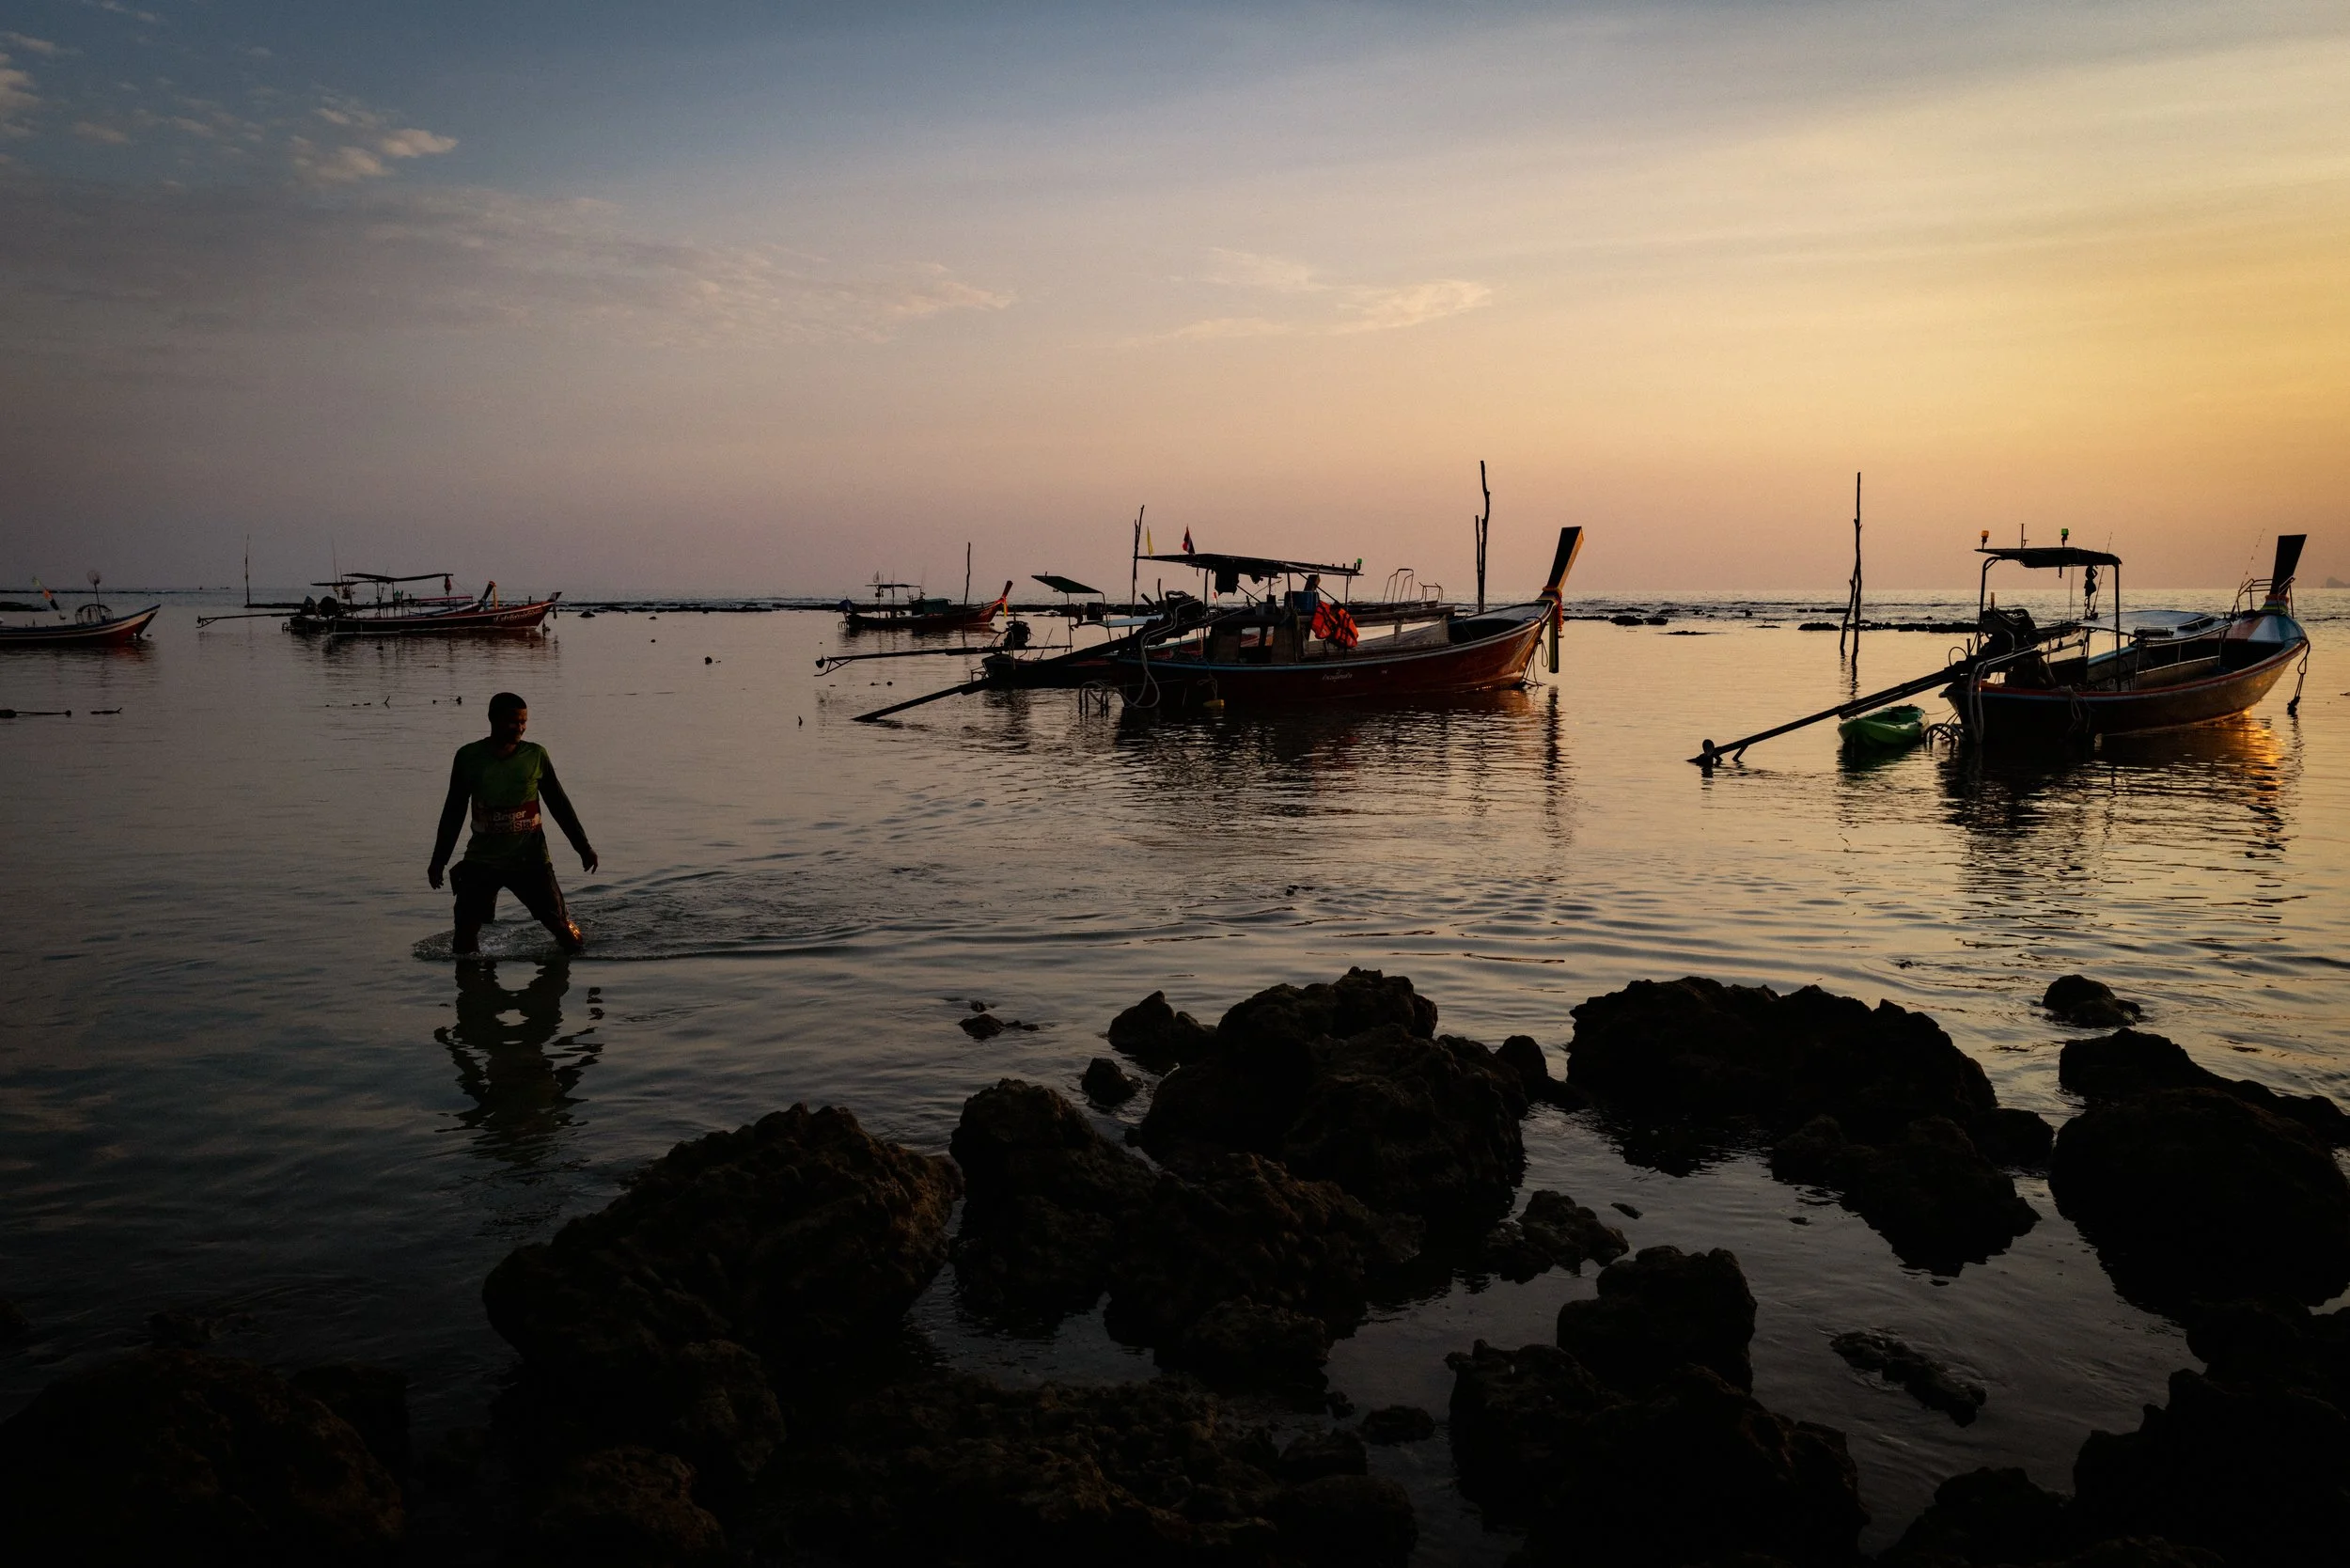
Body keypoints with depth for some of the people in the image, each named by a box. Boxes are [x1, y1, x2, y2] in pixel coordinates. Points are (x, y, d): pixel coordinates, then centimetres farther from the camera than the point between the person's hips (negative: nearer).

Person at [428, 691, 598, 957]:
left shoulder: (535, 755, 0)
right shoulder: (468, 757, 0)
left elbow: (559, 804, 9)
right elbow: (453, 811, 9)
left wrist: (583, 846, 9)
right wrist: (439, 860, 11)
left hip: (530, 859, 0)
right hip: (482, 860, 0)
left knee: (559, 922, -2)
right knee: (466, 928, -8)